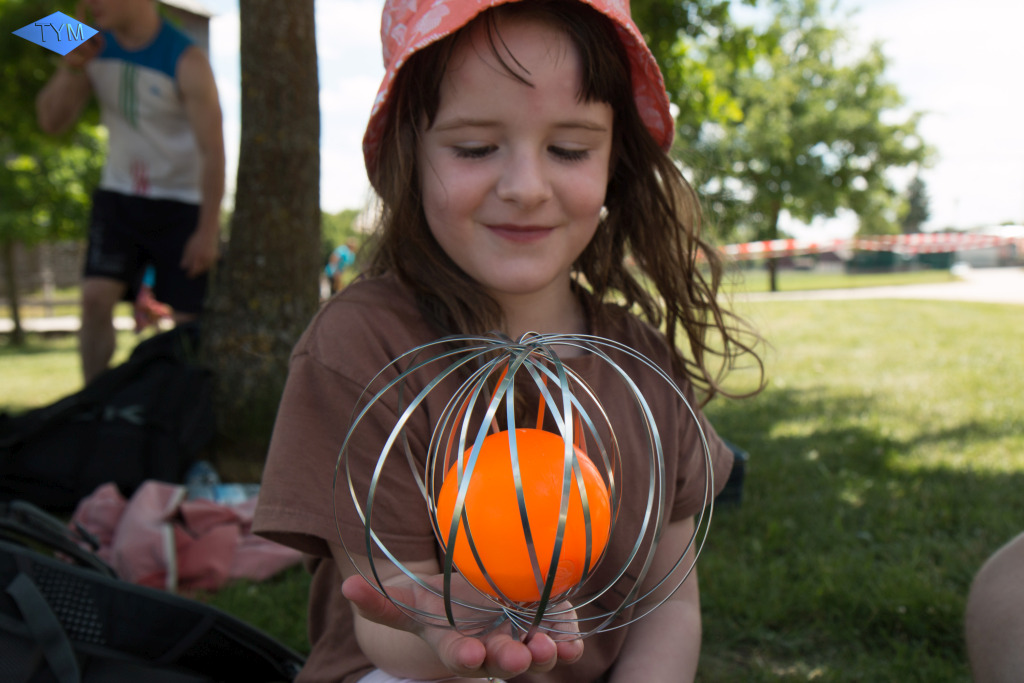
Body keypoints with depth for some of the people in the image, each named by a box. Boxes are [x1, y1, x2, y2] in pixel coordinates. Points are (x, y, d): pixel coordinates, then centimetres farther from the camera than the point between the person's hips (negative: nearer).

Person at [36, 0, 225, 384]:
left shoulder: (186, 61, -18)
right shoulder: (95, 46, -1)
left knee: (190, 317, -1)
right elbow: (51, 122, 1)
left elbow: (213, 150, -17)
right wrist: (71, 68, -17)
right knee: (95, 298, -10)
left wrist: (208, 230, -19)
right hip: (119, 195, 4)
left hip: (182, 204, -4)